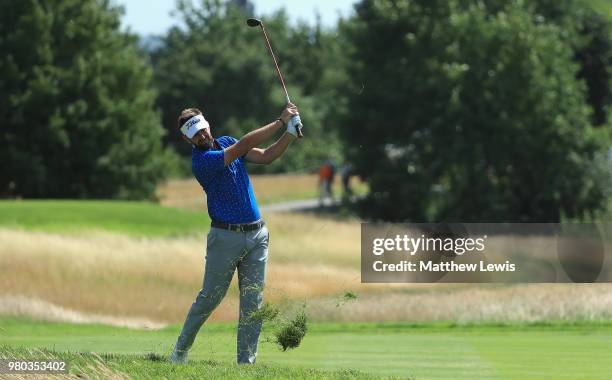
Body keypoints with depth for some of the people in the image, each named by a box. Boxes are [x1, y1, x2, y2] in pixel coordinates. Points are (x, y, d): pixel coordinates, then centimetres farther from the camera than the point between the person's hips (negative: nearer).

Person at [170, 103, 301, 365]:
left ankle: (246, 361, 2)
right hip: (226, 237, -6)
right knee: (210, 298, 4)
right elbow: (245, 145, -23)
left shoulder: (226, 142, 9)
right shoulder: (200, 161, -16)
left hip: (256, 235, 6)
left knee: (253, 302, 1)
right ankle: (181, 350, 22)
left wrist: (291, 132, -10)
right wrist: (281, 121, -21)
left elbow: (265, 156, 4)